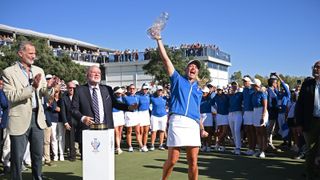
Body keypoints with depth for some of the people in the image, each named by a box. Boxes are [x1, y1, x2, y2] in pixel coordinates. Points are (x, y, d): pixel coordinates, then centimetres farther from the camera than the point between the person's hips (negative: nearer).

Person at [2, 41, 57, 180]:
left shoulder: (39, 71, 9)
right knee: (17, 157, 6)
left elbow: (43, 94, 10)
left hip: (37, 117, 5)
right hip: (20, 119, -5)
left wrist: (48, 87, -13)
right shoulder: (9, 72, -6)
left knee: (38, 155, 14)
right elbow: (11, 96, -14)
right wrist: (31, 87, -24)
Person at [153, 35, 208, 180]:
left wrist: (201, 128, 19)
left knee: (193, 162, 2)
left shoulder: (199, 90, 24)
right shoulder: (178, 79, 13)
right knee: (172, 160, -3)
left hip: (193, 125, 4)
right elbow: (165, 59, 7)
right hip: (177, 122, -3)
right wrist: (159, 40, 4)